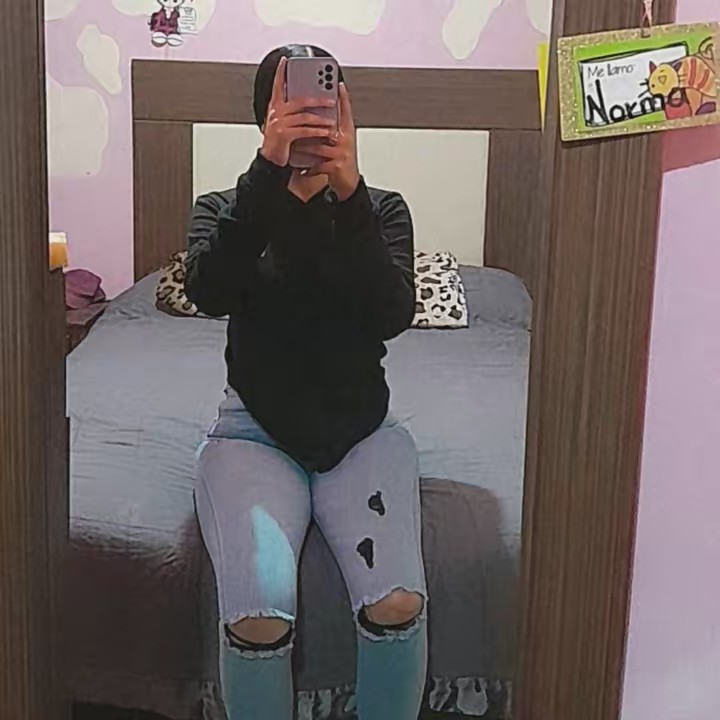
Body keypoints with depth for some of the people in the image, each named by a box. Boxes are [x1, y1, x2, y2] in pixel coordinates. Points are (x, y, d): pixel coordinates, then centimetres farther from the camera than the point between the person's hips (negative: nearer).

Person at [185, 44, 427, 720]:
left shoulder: (381, 210, 8)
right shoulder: (223, 209, 6)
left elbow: (393, 315, -12)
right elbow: (208, 291, -17)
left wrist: (349, 192, -23)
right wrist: (270, 169, -25)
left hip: (362, 429, 1)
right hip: (256, 430, -1)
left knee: (398, 602, -24)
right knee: (259, 613, -27)